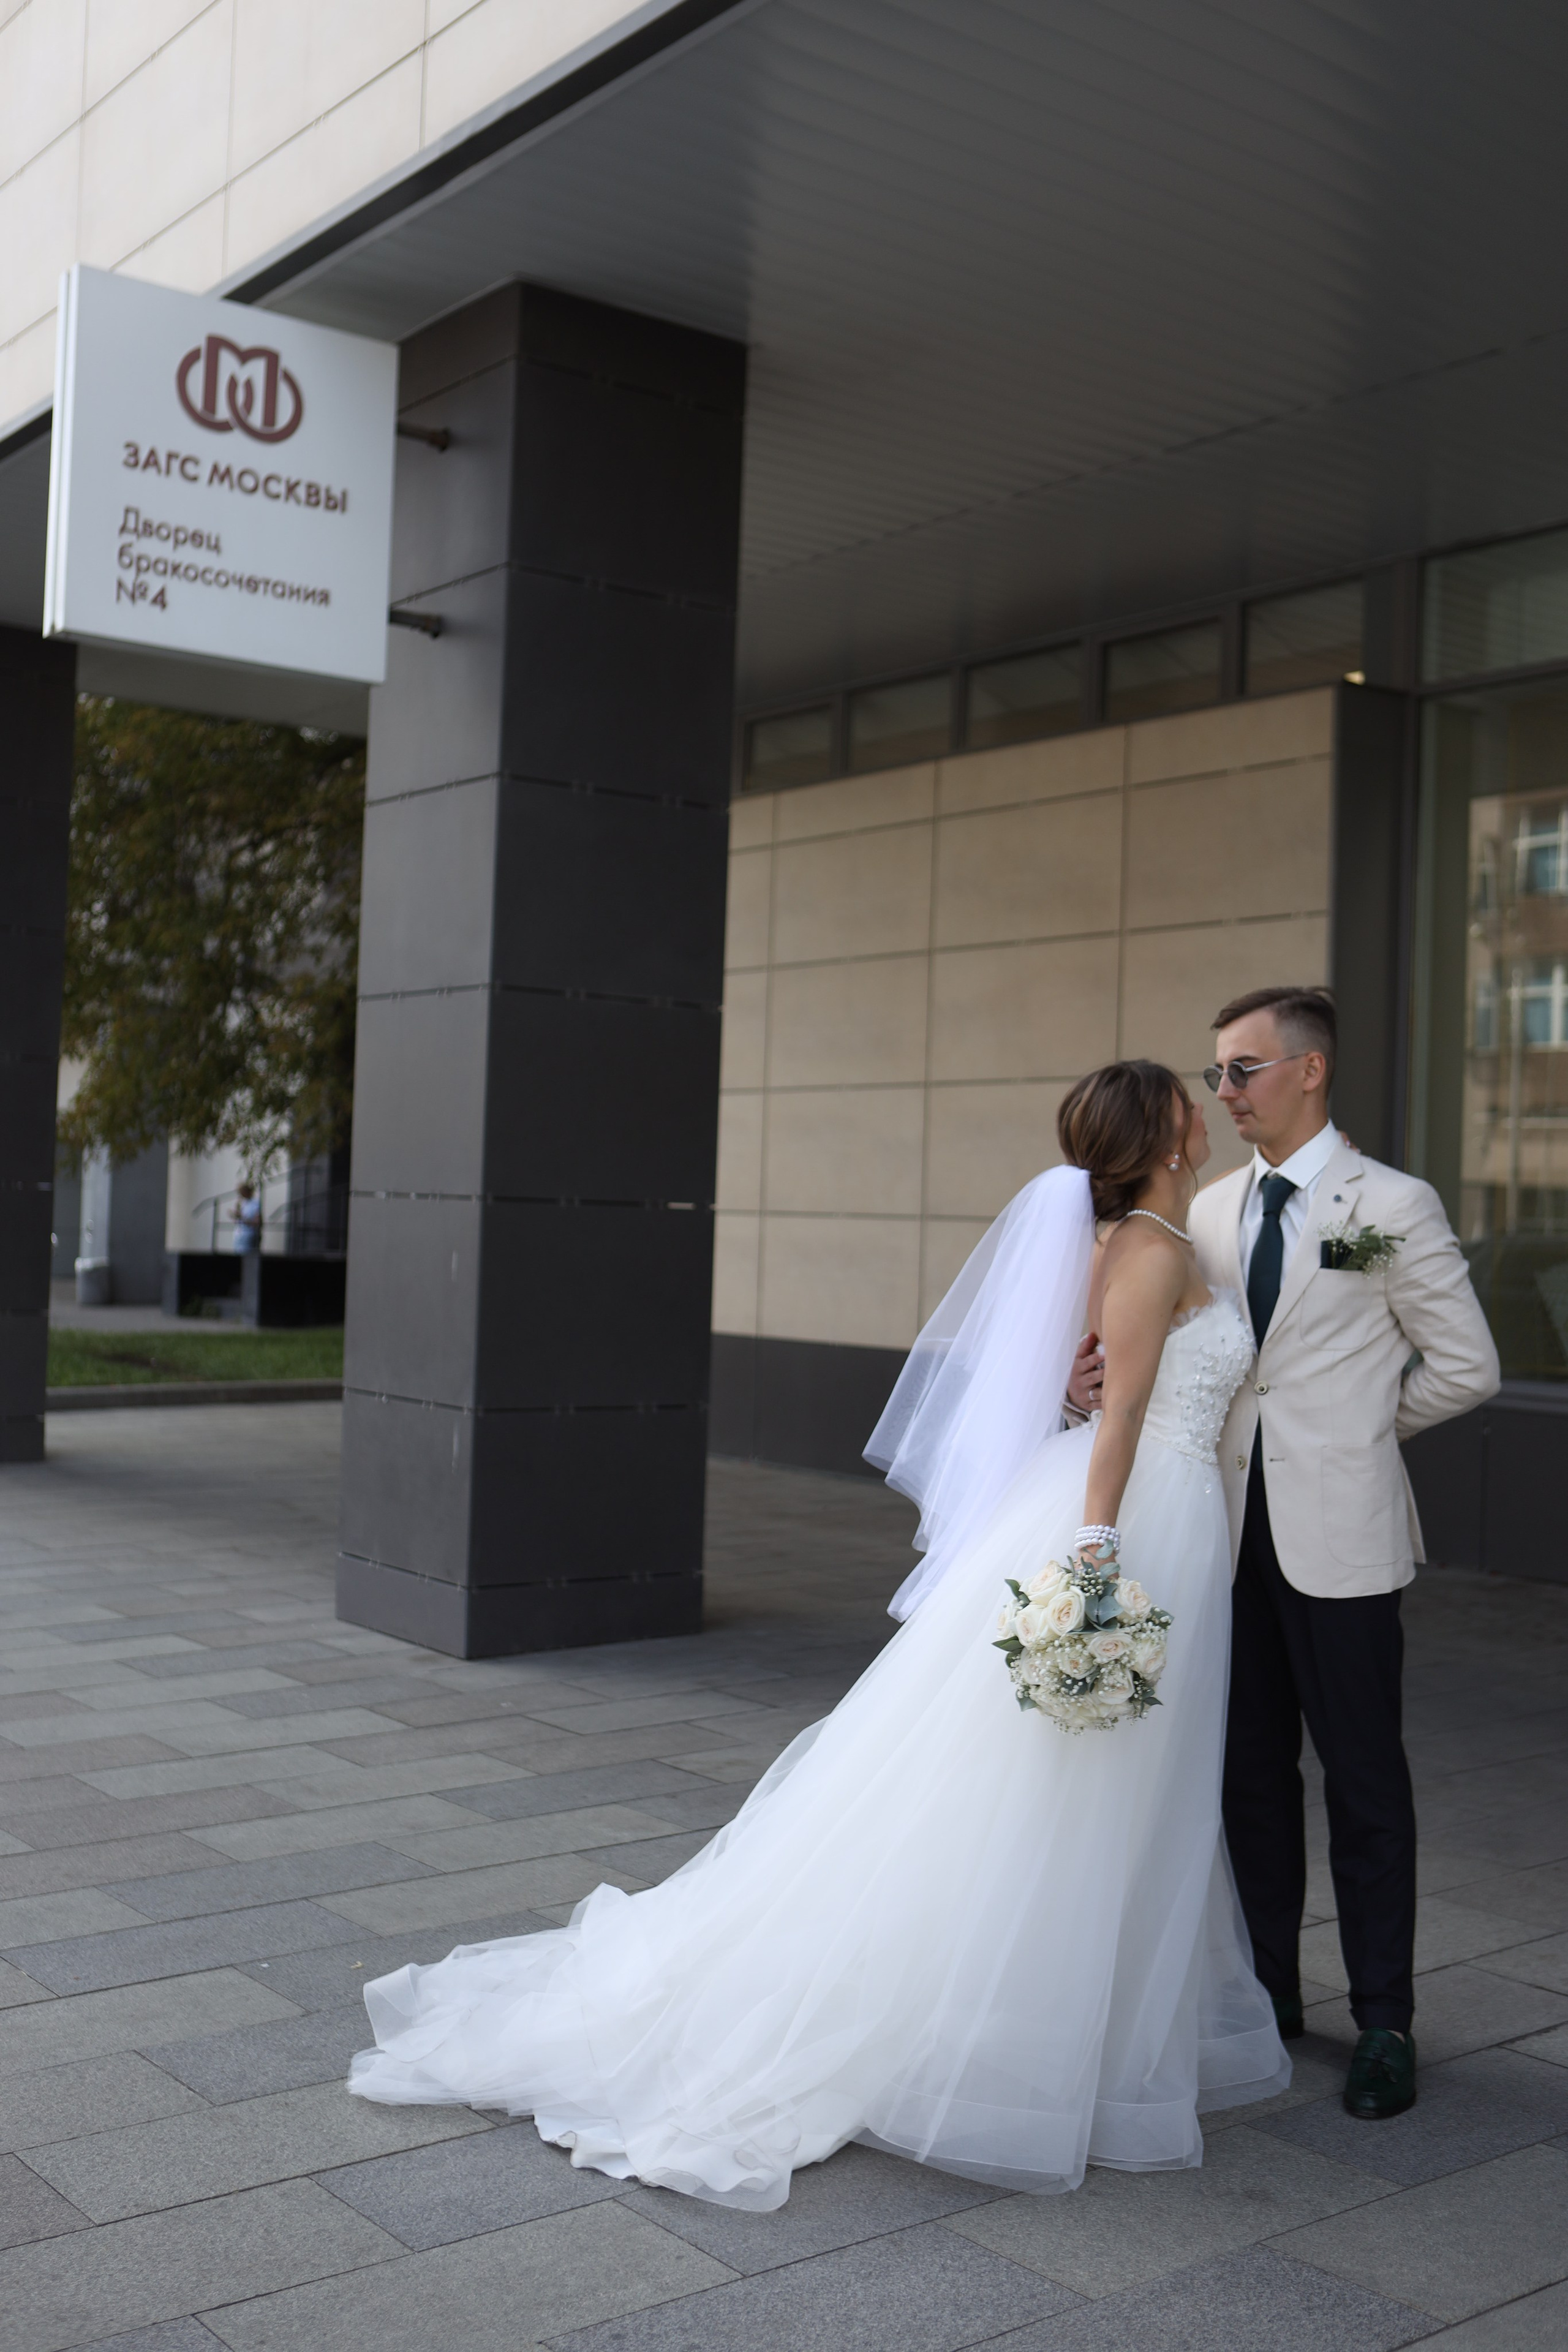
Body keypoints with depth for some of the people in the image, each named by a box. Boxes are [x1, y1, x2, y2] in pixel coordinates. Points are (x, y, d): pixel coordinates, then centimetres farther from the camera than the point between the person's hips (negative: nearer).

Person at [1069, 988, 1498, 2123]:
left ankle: (1384, 2023, 18)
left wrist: (1357, 1426, 1)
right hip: (1233, 1527, 5)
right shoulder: (1211, 1209, 10)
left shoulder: (1395, 1206, -5)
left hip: (1337, 1532, -5)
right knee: (1252, 1772, 13)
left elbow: (1467, 1367, -2)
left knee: (1364, 1777, 5)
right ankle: (1267, 1991, 27)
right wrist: (1099, 1374, -9)